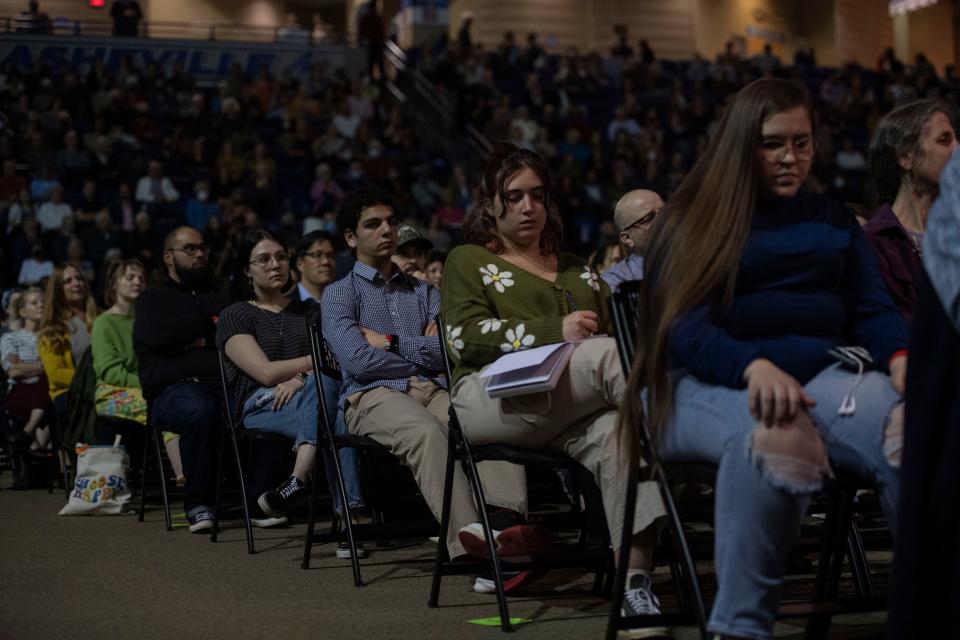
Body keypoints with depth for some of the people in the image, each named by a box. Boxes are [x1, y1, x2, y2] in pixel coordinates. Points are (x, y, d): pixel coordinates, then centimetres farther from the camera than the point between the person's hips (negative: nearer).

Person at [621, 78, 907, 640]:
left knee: (909, 426, -32)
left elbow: (872, 308, 12)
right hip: (707, 386, -3)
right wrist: (755, 367, -27)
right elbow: (684, 330, -5)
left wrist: (902, 360, -14)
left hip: (816, 375, 3)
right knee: (773, 435, -41)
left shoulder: (834, 220, 22)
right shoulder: (693, 220, 8)